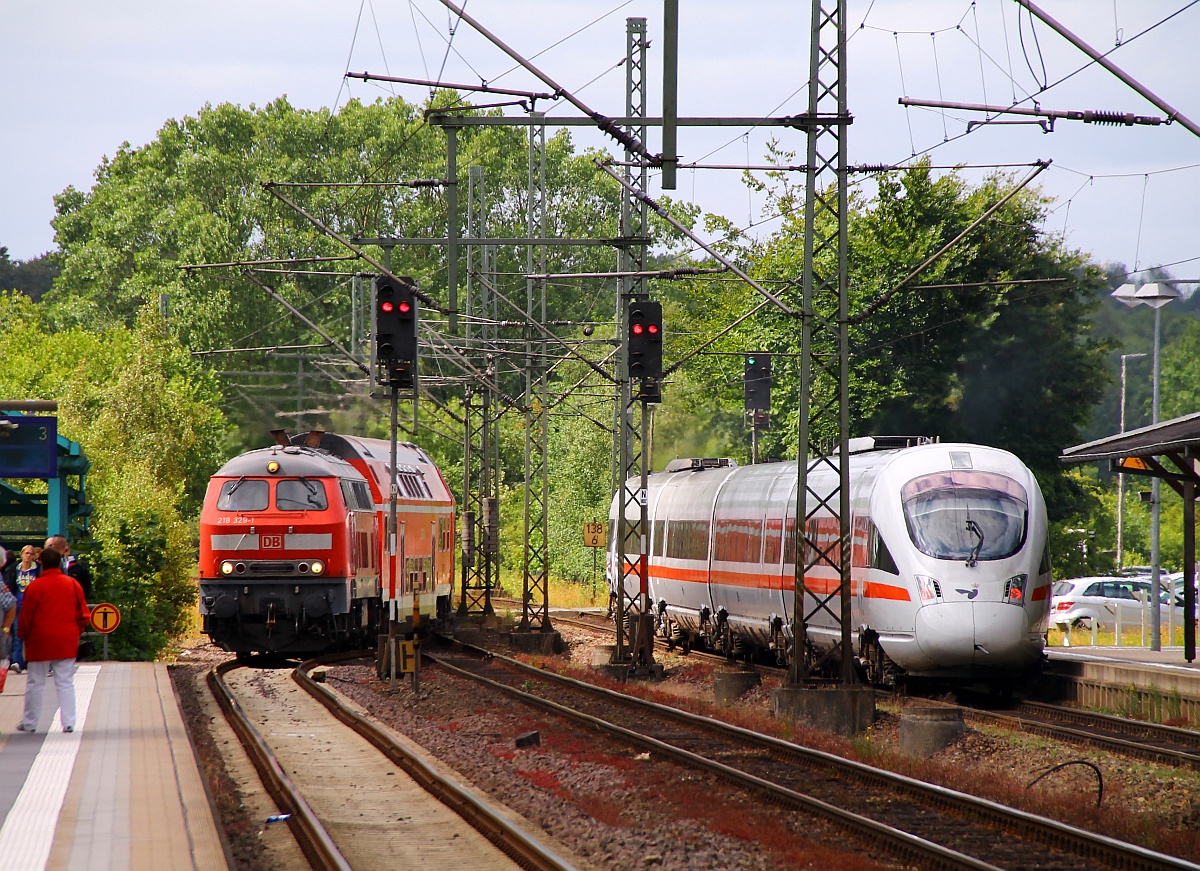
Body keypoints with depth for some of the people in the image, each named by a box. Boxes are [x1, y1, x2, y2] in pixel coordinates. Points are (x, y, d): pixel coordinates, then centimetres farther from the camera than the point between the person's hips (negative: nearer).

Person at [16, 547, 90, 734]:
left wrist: (23, 636, 9)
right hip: (67, 642, 3)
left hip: (40, 641, -3)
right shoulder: (73, 584, 1)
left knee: (35, 683, 7)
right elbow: (83, 614, 4)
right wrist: (76, 632, 17)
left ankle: (29, 723, 13)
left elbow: (26, 617, -6)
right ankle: (68, 722, 0)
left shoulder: (35, 586, -10)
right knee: (66, 682, 6)